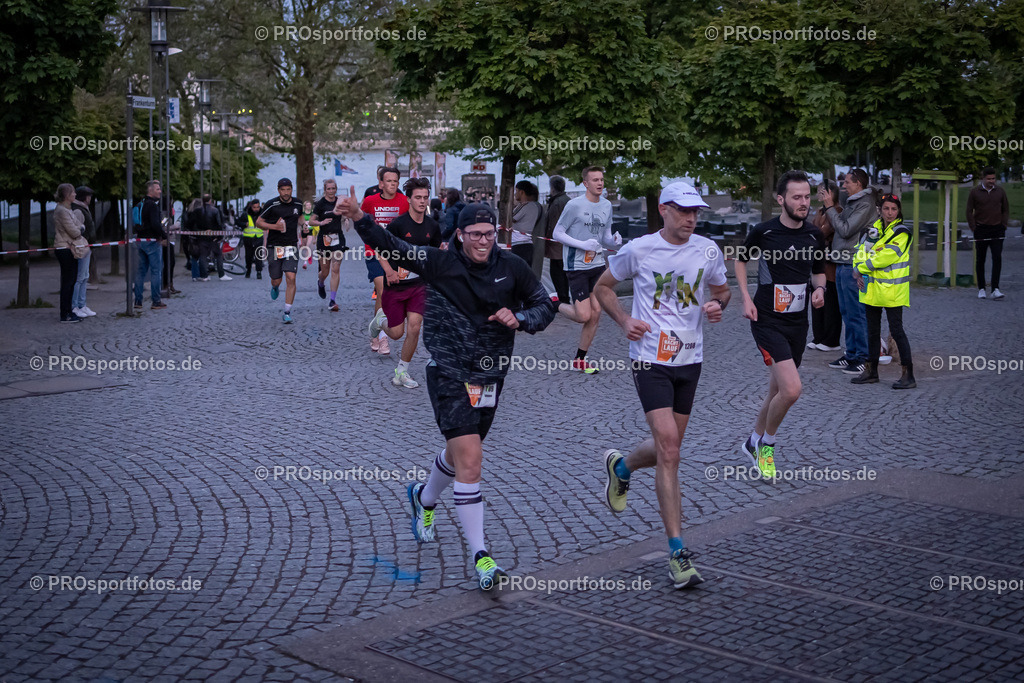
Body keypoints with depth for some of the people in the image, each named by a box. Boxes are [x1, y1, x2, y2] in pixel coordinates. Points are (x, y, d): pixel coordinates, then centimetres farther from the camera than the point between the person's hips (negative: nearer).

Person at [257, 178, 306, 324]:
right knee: (276, 280, 6)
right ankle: (274, 287, 48)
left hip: (291, 246, 2)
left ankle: (287, 313, -5)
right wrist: (274, 226, -18)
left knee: (291, 279, -12)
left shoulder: (298, 204, 5)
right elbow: (258, 222, -2)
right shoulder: (271, 205, -8)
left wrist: (304, 224, 5)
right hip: (274, 246, -2)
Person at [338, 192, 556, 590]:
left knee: (459, 455, 21)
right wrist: (359, 219, -26)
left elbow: (544, 306, 9)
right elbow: (392, 248, -11)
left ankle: (423, 498, 55)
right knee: (470, 460, -16)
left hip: (490, 376, 5)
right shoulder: (439, 264, -8)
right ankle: (481, 558, -12)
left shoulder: (511, 268, 1)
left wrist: (519, 319, -11)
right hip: (449, 374, -5)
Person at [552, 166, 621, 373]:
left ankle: (580, 360, 16)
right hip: (577, 267, -6)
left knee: (595, 314, 3)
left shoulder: (606, 206, 8)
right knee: (583, 316, -12)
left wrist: (613, 241, -7)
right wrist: (582, 245, -20)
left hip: (598, 265, 6)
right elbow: (557, 233, -8)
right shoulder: (574, 205, -11)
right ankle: (556, 305, 20)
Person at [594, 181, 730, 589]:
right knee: (668, 448, -15)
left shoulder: (707, 251, 4)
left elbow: (721, 289, 20)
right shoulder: (638, 250, -5)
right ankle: (678, 554, -11)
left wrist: (718, 305, -4)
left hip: (690, 359, 5)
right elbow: (602, 287, 8)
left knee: (669, 449, 13)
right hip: (650, 358, -5)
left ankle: (621, 467, 48)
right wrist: (624, 321, -8)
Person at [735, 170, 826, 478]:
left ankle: (754, 442, 37)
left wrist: (820, 288, -3)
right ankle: (767, 444, 5)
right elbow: (740, 260, 9)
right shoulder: (763, 231, -9)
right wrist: (746, 298, -1)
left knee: (777, 392, 13)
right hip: (767, 322, -5)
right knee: (791, 389, -19)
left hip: (798, 323, 5)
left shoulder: (814, 235, 3)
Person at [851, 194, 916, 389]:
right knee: (873, 330, 14)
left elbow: (883, 258, -17)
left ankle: (908, 375, -3)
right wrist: (859, 272, -8)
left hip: (892, 290, -7)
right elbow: (862, 250, 8)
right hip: (872, 288, 7)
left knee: (896, 330, -8)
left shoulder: (901, 233, -10)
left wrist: (860, 269, -9)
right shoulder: (875, 227, 11)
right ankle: (871, 371, 24)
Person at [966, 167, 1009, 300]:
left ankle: (995, 290, -13)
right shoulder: (975, 192, 0)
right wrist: (974, 228, -4)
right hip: (981, 229, -1)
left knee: (997, 259, -10)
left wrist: (1003, 225, 2)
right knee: (980, 260, 5)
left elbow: (1005, 209, 13)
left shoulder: (1000, 192, 5)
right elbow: (969, 211, 2)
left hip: (997, 230, 1)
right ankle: (981, 289, 15)